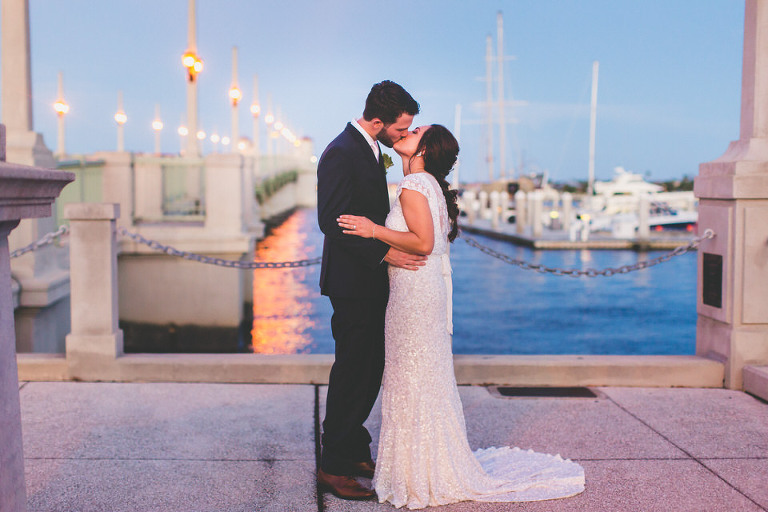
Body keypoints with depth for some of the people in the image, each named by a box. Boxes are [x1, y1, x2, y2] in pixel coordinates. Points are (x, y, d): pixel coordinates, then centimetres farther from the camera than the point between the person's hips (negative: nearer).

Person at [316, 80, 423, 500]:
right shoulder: (341, 153, -17)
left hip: (371, 281, 10)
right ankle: (332, 466, 7)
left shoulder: (371, 150, 13)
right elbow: (332, 221, -22)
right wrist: (384, 252, -22)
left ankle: (355, 453, 27)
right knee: (352, 373, -4)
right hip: (352, 282, -10)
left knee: (370, 370, 15)